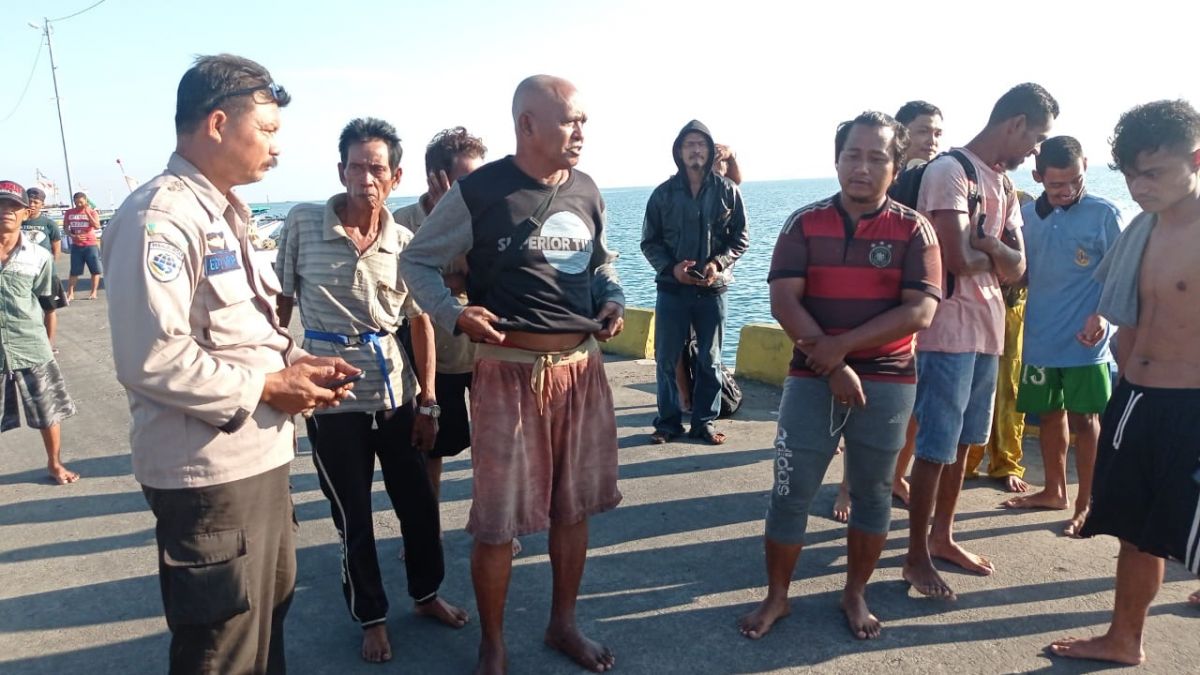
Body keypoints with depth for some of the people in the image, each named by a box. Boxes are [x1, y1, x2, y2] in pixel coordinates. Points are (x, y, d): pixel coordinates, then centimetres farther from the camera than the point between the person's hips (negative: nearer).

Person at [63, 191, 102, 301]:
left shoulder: (92, 212, -1)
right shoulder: (69, 213, 5)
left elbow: (97, 226, -14)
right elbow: (65, 228, 9)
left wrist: (87, 212, -18)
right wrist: (73, 236, -9)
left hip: (91, 244, -1)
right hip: (76, 245, 1)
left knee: (95, 270, 2)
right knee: (74, 271, 3)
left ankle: (93, 292, 13)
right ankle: (70, 293, 6)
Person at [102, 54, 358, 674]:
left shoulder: (223, 214, 15)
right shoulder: (159, 217, -18)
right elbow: (151, 360, -27)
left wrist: (293, 360, 3)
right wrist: (266, 388, -17)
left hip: (261, 457, 10)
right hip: (209, 473, -9)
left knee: (268, 621, 24)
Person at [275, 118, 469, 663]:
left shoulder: (403, 242, -1)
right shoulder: (303, 223, -5)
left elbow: (421, 323, 5)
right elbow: (280, 306, 1)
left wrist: (427, 401, 2)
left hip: (396, 389, 2)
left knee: (419, 501, 12)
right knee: (353, 515, 9)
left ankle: (427, 593, 38)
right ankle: (370, 617, 31)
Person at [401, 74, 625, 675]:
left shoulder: (586, 191, 8)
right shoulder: (477, 193, -8)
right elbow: (416, 261, 0)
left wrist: (612, 301, 4)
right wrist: (454, 314, -16)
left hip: (582, 369, 6)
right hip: (509, 372, -5)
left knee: (574, 507, 16)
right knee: (498, 519, 3)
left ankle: (563, 624, 37)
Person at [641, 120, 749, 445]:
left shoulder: (727, 191, 2)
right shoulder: (663, 193, 3)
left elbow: (740, 238, 4)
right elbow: (650, 241, 4)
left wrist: (718, 263, -14)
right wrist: (671, 267, -13)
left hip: (712, 289, 0)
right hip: (672, 288, 0)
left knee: (709, 361, 8)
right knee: (666, 359, 4)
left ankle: (705, 421, 20)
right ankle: (669, 421, 17)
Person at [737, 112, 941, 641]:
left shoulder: (913, 230, -2)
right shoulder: (804, 223, 1)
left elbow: (920, 311, -11)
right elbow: (784, 302, -8)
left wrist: (839, 345, -17)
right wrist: (833, 365, -16)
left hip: (888, 382, 0)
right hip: (811, 379, 0)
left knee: (872, 494, 12)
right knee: (790, 492, 4)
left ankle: (855, 595, 30)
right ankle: (776, 597, 20)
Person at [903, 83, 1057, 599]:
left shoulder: (1003, 183, 15)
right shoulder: (950, 171, -12)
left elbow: (1016, 267, 8)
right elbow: (959, 259, -22)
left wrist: (987, 245, -12)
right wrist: (996, 255, -1)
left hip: (988, 330, 9)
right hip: (949, 332, -9)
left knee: (963, 442, 15)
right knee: (936, 448, -1)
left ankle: (941, 537, 29)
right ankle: (916, 557, 11)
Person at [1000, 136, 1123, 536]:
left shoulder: (1104, 214, -6)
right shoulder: (1027, 215, 5)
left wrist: (1101, 315, -20)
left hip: (1084, 340, -4)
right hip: (1040, 337, 4)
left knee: (1084, 420, 2)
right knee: (1049, 415, 14)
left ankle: (1086, 504, 14)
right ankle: (1054, 491, 30)